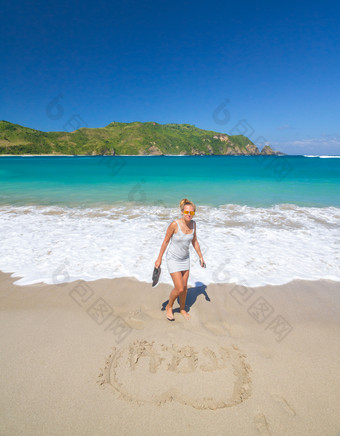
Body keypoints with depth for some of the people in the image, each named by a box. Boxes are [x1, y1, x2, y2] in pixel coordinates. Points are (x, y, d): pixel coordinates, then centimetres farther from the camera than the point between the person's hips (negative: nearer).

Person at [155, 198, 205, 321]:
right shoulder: (174, 224, -24)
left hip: (185, 259, 5)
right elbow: (165, 241, -14)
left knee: (185, 287, 15)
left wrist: (201, 257, 9)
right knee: (179, 289, -7)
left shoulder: (193, 224, -8)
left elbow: (194, 241, 6)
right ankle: (169, 307, 24)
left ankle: (182, 309, 40)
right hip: (173, 259, -5)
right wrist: (159, 259, -9)